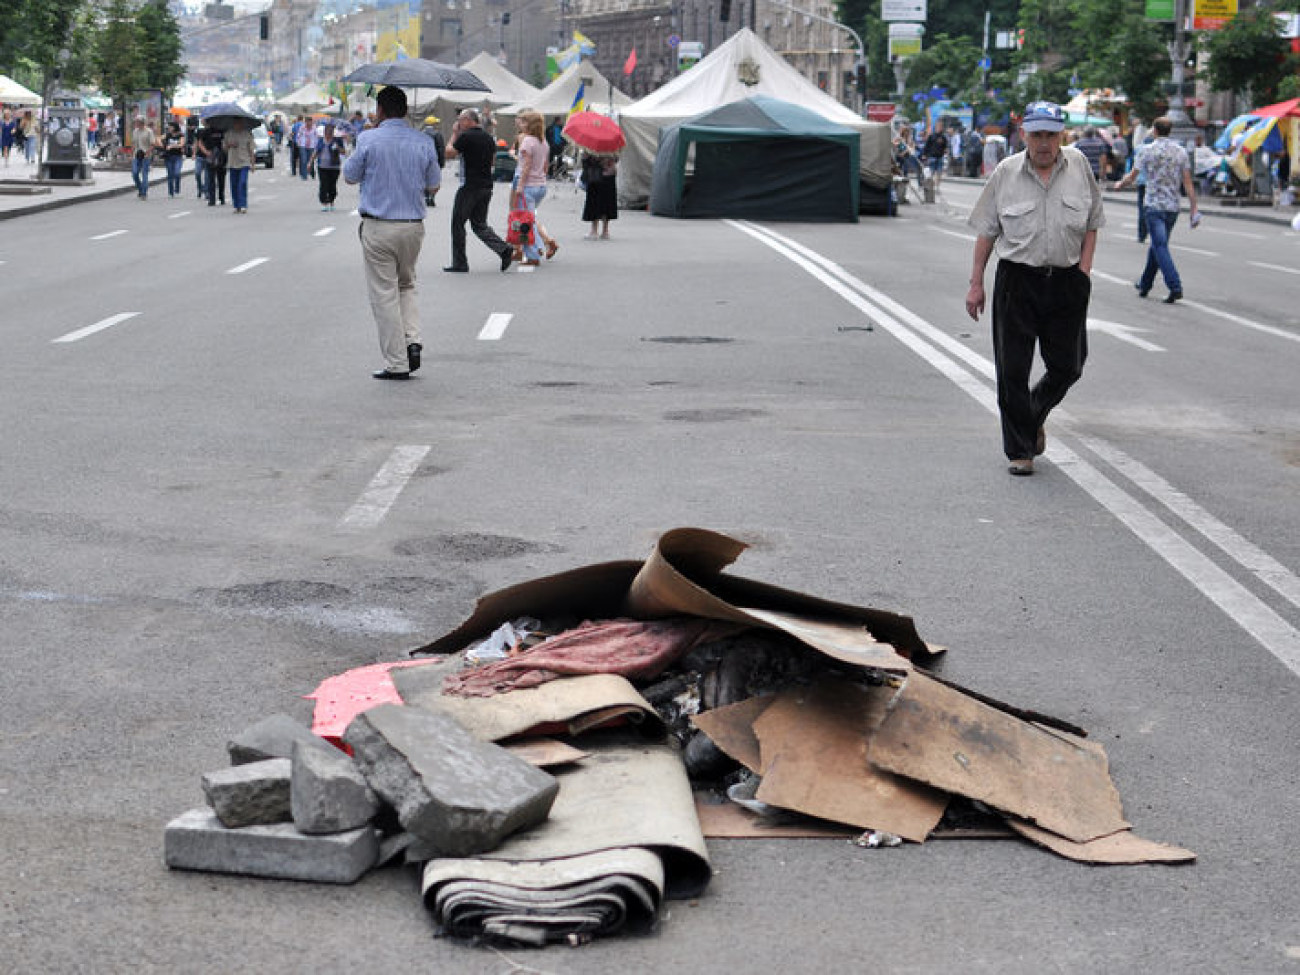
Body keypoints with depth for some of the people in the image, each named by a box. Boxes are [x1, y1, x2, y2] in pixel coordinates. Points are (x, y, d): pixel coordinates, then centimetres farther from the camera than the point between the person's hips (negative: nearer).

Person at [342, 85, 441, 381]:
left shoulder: (369, 140, -10)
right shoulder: (424, 143, 1)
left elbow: (350, 176, 2)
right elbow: (433, 186, 8)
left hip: (378, 228, -4)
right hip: (413, 227, 4)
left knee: (384, 294, 2)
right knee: (406, 285, 23)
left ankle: (397, 363, 2)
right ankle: (412, 341, 3)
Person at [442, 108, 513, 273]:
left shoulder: (466, 136, -13)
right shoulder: (488, 138, 10)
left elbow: (449, 153, -7)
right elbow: (493, 159, 19)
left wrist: (454, 134, 3)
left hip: (469, 187, -7)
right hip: (486, 186, 7)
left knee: (458, 223, 4)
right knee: (479, 224, 13)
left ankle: (459, 263, 7)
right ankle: (504, 249, -6)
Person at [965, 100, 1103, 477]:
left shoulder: (1078, 165, 4)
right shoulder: (1006, 173, 0)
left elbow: (1092, 222, 12)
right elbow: (986, 231, 5)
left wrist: (1084, 268, 2)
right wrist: (976, 283, 3)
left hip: (1067, 281, 2)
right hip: (1017, 280, -1)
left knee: (1067, 367, 6)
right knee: (1013, 370, -1)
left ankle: (1034, 415, 35)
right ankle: (1020, 449, 10)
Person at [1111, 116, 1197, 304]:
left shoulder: (1147, 151, -6)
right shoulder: (1181, 152, 4)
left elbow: (1131, 177, 2)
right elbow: (1188, 183, 1)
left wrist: (1119, 185, 24)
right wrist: (1194, 209, 3)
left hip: (1153, 206, -5)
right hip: (1173, 206, 5)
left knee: (1160, 247, -9)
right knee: (1157, 245, 18)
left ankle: (1175, 287, -23)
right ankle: (1145, 285, 30)